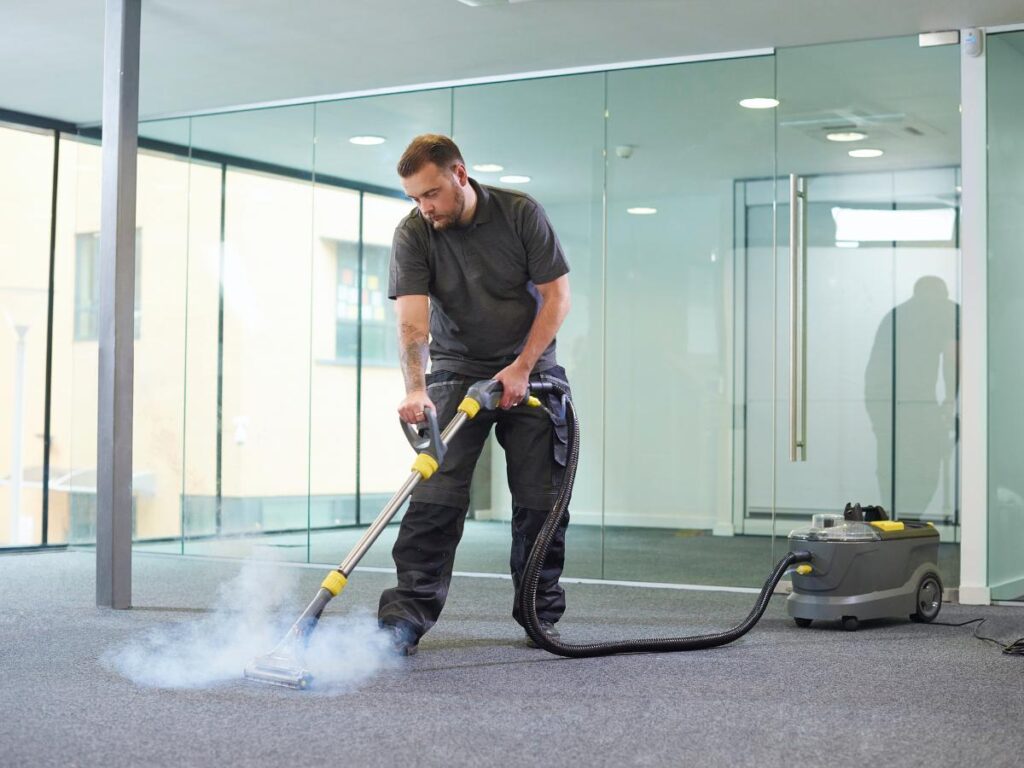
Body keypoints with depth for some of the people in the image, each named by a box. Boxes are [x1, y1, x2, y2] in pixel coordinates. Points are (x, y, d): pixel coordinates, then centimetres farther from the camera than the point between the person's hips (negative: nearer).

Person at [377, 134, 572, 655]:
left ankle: (541, 616, 14)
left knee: (540, 499, 1)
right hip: (457, 373, 0)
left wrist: (522, 368, -16)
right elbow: (412, 319, -21)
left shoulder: (521, 213, -11)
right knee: (436, 494, -12)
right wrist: (415, 389, -37)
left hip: (528, 371, 1)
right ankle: (405, 618, -13)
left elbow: (556, 294, -9)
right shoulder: (412, 233, -12)